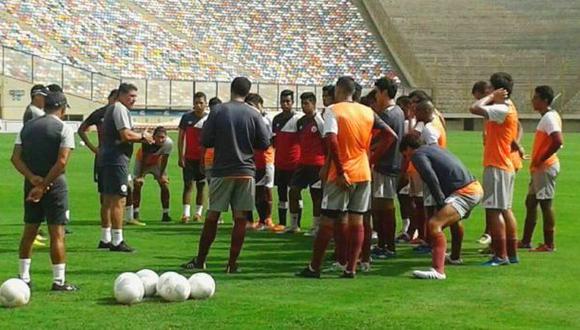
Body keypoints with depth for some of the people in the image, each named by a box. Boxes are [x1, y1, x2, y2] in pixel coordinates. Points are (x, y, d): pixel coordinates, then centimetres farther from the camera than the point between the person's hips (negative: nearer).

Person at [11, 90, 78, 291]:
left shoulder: (27, 126, 9)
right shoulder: (64, 129, -7)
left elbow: (16, 157, 0)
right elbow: (62, 162, -18)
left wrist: (32, 178, -11)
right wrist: (44, 185, -15)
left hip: (31, 183, 5)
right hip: (54, 184, -5)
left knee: (29, 230, 15)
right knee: (57, 233, -1)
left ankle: (23, 278, 18)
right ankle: (59, 281, 1)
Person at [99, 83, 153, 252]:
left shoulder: (111, 109, 21)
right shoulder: (120, 109, -11)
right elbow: (126, 135, -21)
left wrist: (140, 137, 11)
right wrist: (142, 136, -5)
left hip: (106, 158, 11)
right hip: (117, 159, -11)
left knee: (107, 200, 15)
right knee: (118, 200, -9)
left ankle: (105, 239, 22)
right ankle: (117, 241, -10)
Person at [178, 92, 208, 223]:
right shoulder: (187, 117, 0)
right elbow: (181, 137, 5)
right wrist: (180, 156, -1)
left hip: (203, 158, 0)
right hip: (189, 158, 0)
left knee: (201, 186, 7)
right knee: (188, 184, -4)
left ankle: (198, 213, 16)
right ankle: (186, 213, -7)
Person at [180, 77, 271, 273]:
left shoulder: (218, 111, -2)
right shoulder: (253, 114, 0)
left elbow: (205, 141, -2)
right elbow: (265, 143, 3)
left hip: (222, 171, 0)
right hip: (246, 172, 0)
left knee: (212, 216, 8)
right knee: (240, 219, 3)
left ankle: (200, 261, 15)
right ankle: (232, 264, 2)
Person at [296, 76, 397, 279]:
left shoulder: (332, 111, -8)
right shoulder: (368, 112, 8)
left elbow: (331, 140, -22)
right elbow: (390, 135, 7)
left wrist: (340, 172, -17)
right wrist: (372, 160, 7)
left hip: (341, 176, -4)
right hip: (363, 173, 4)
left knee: (327, 221, 3)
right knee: (357, 221, 6)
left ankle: (314, 268, 8)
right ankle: (350, 269, 4)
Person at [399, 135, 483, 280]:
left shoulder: (418, 155, -1)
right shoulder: (434, 148, 27)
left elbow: (432, 179, -15)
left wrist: (441, 204, -11)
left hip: (465, 191, -10)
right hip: (475, 187, 10)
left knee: (434, 223, -20)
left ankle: (438, 271, -28)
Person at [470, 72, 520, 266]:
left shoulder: (502, 110, -16)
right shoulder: (507, 108, 16)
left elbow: (474, 108, -27)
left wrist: (492, 97, -15)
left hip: (496, 167, -10)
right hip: (506, 165, 10)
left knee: (494, 210, -9)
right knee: (505, 210, 13)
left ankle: (501, 255, -10)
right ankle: (512, 253, 17)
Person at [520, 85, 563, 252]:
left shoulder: (549, 118, -17)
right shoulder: (548, 116, 14)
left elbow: (558, 141, -29)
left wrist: (541, 159, -21)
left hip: (546, 167, -10)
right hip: (540, 168, 10)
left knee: (545, 204, -5)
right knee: (530, 202, 14)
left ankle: (549, 245, 0)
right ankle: (526, 241, 22)